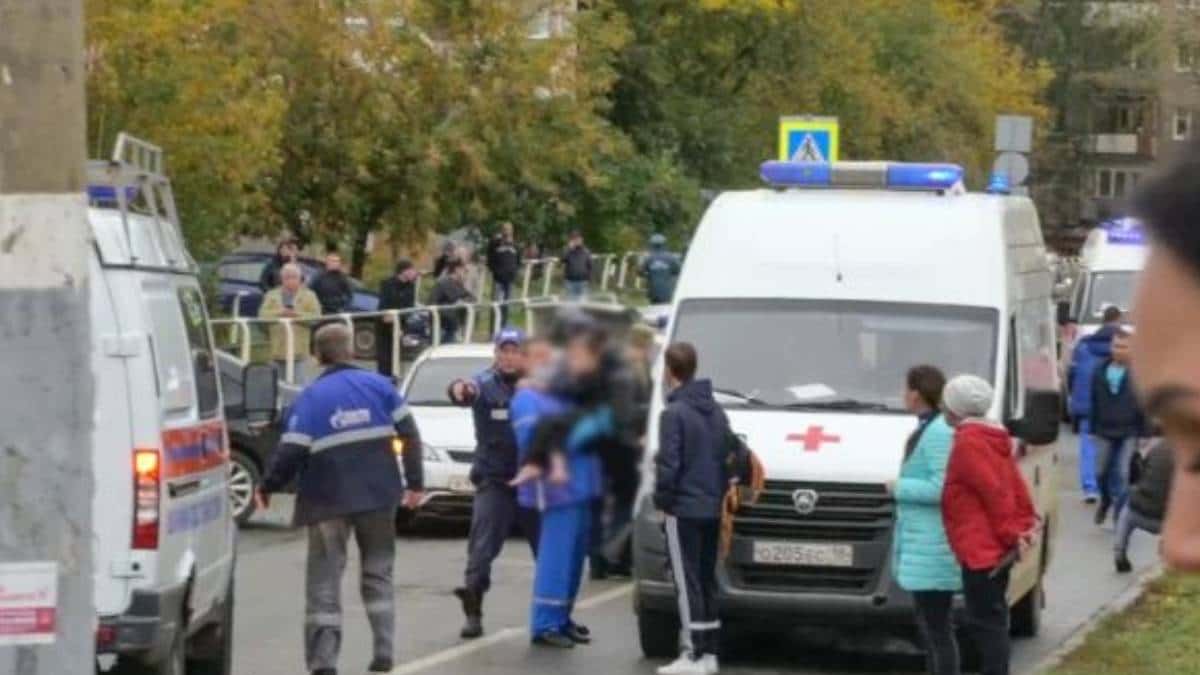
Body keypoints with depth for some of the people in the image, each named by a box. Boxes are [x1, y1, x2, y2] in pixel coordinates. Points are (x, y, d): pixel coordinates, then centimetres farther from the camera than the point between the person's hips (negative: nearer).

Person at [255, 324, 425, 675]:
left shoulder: (311, 397, -6)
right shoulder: (379, 386, 3)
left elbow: (292, 452, -13)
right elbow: (410, 434, 1)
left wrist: (268, 487, 1)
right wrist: (415, 482, 9)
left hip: (329, 500, -2)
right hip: (378, 495, 2)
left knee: (324, 581, 3)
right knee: (377, 573, 17)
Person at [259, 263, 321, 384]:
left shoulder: (309, 296, 8)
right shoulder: (272, 295, 15)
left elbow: (315, 316, -4)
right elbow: (263, 315, 1)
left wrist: (297, 315, -17)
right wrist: (279, 313, -15)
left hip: (299, 351, -3)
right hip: (278, 350, 3)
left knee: (300, 383, -12)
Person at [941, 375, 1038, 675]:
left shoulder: (968, 443, -15)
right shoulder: (993, 437, 15)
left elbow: (994, 492, -19)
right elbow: (1015, 484, 14)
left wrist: (1011, 534, -14)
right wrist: (1025, 523, 10)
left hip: (980, 549, -10)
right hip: (996, 547, 10)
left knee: (986, 622, -9)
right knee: (991, 621, 15)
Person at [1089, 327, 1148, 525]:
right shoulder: (1100, 371, 3)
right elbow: (1095, 403, 10)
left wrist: (1143, 433, -7)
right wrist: (1093, 429, 9)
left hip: (1128, 433, -3)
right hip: (1105, 431, 3)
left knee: (1122, 474, -5)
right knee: (1102, 472, 11)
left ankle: (1119, 514, 5)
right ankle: (1105, 500, 39)